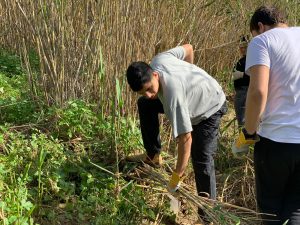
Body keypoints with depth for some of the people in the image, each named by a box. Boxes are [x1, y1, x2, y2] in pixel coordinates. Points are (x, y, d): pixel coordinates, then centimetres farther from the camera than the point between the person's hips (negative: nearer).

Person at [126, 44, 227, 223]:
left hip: (210, 107, -9)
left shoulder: (173, 94, -44)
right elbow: (189, 48, -4)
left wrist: (177, 175, -31)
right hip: (193, 95, 9)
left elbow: (186, 138, -39)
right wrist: (189, 74, 6)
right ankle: (154, 155, 14)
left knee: (201, 160, -16)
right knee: (144, 105, 6)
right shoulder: (159, 59, -23)